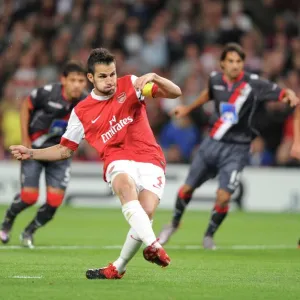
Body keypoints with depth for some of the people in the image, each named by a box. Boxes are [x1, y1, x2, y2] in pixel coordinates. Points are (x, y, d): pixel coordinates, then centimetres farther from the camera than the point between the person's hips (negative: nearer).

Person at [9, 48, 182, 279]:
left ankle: (119, 268, -3)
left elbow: (175, 93, 5)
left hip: (150, 160, 0)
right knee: (126, 185, -38)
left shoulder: (130, 85, 9)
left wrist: (154, 77, -15)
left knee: (146, 212, -23)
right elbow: (64, 150, 20)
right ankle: (153, 245, -49)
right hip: (118, 161, 0)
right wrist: (31, 154, 7)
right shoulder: (81, 112, 11)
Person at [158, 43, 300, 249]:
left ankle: (209, 236, 11)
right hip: (213, 143, 4)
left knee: (223, 197, -15)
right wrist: (188, 108, 34)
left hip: (236, 149, -4)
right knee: (187, 188, 8)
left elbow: (283, 93, -22)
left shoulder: (254, 84, -15)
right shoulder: (216, 79, -1)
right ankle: (174, 225, 36)